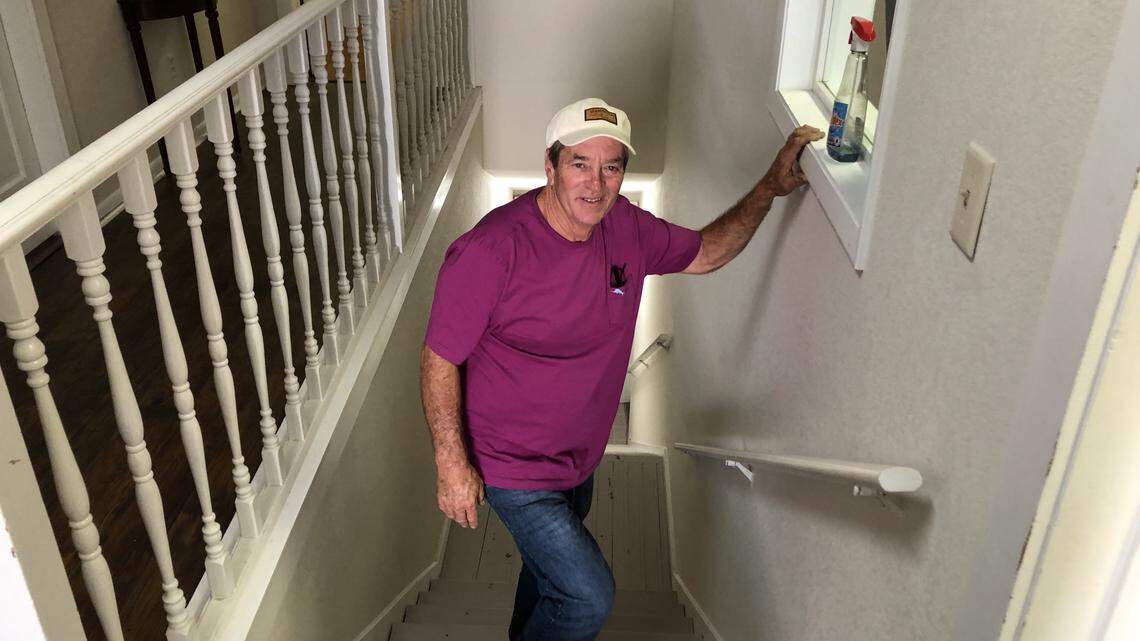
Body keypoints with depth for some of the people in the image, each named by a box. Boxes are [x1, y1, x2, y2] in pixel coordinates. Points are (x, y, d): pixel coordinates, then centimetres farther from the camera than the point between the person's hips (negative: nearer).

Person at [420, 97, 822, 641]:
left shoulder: (625, 227, -8)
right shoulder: (491, 251, -29)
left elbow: (705, 254, 8)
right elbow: (438, 360, -21)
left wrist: (772, 187, -2)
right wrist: (452, 464, -21)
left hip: (579, 455, 7)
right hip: (513, 467, -7)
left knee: (551, 567, 30)